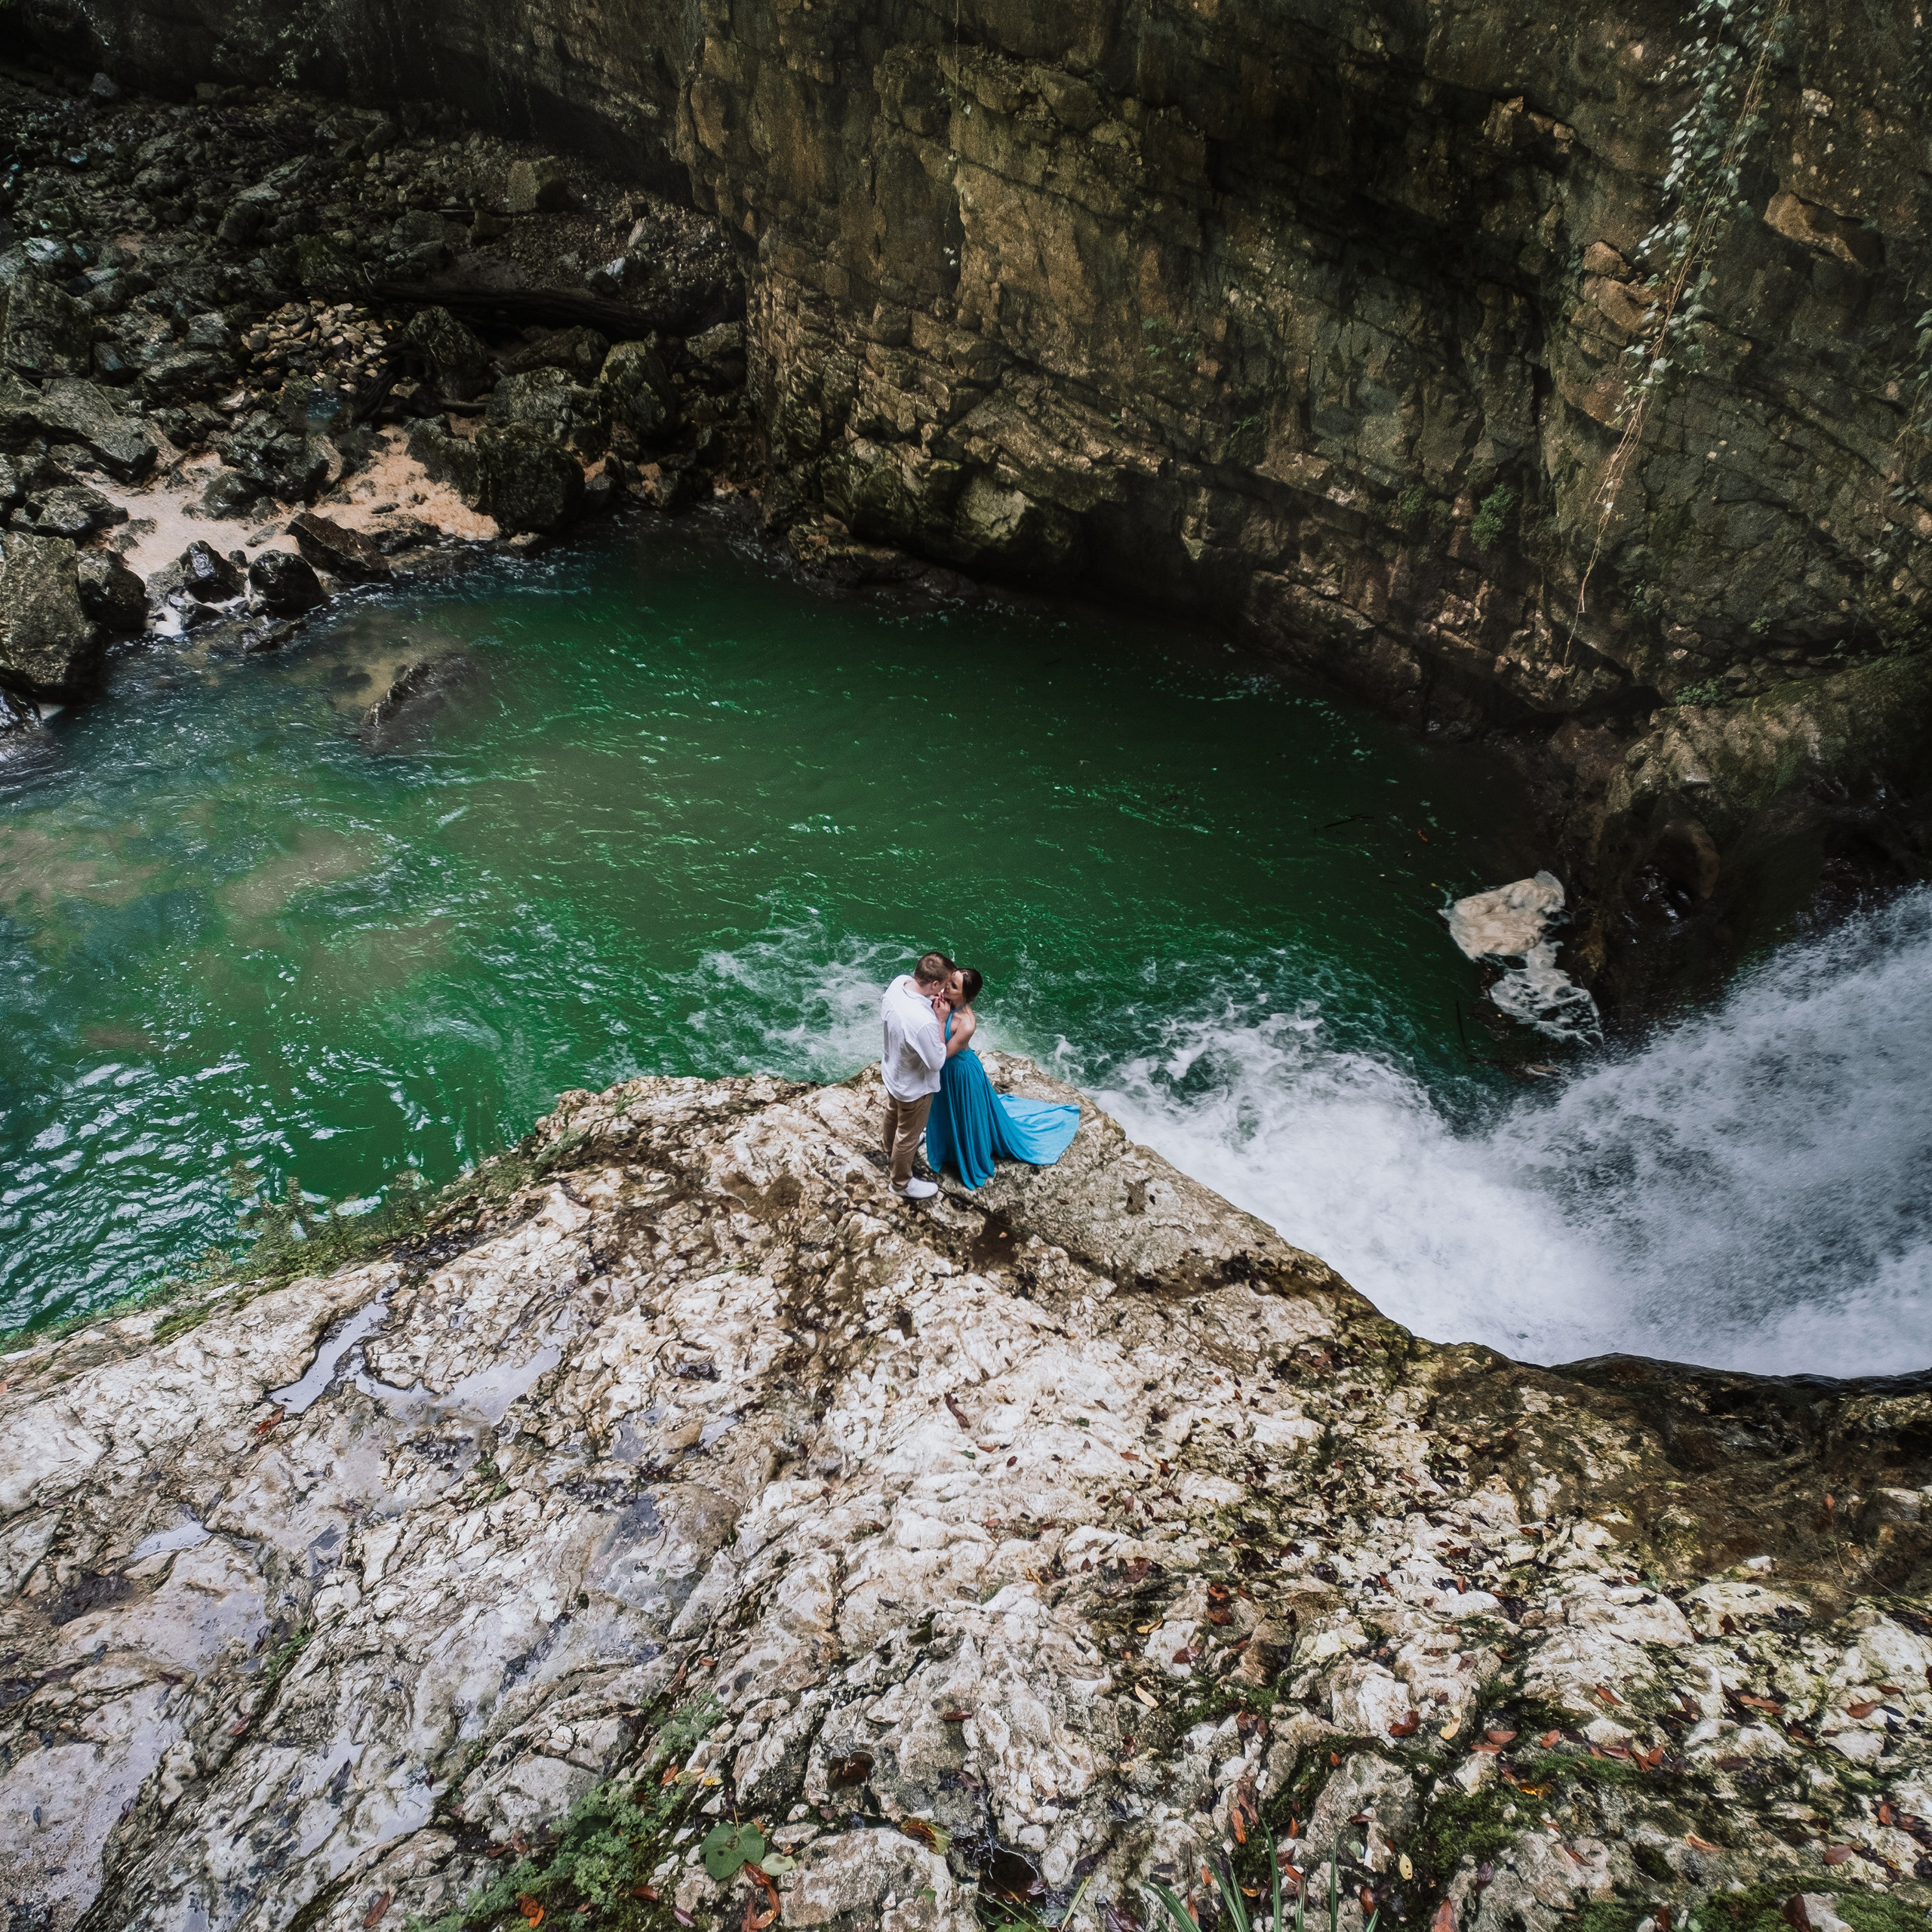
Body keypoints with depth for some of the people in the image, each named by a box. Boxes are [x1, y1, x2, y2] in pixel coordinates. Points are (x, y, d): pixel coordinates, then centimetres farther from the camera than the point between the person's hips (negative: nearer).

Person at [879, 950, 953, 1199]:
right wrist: (941, 1020, -25)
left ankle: (891, 1150, 67)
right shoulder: (924, 1022, -46)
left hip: (892, 1071, 8)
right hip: (913, 1087, -8)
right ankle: (901, 1182, 46)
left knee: (893, 1114, 36)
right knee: (908, 1135, 20)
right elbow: (937, 1062, -28)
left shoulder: (899, 982, -23)